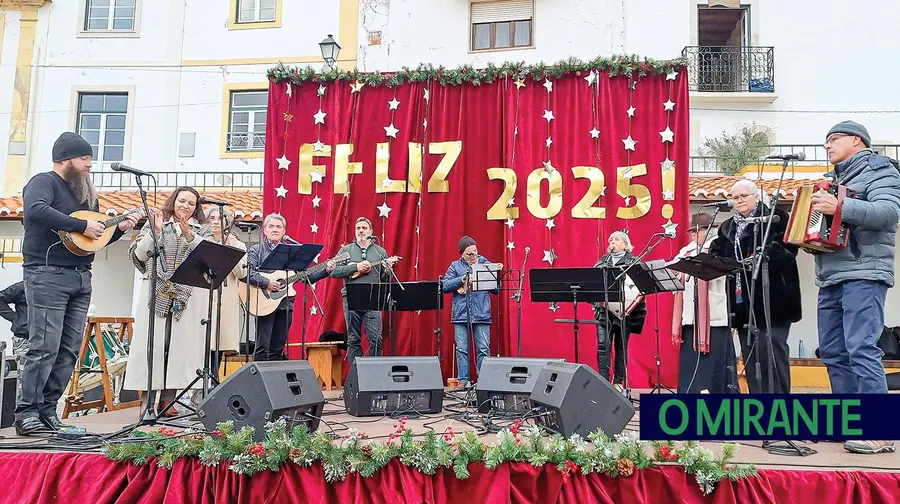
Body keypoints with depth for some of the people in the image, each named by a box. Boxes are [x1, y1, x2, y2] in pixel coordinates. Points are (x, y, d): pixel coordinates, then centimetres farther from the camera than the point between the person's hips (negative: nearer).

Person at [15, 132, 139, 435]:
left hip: (81, 277, 8)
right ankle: (27, 412, 0)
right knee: (45, 347, -8)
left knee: (69, 350, 5)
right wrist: (82, 226, -21)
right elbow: (36, 211, -24)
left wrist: (119, 228, 9)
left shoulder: (85, 192, 22)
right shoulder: (44, 182, -1)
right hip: (48, 274, -7)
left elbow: (95, 238, 25)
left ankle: (48, 410, 12)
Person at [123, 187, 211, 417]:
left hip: (188, 295, 1)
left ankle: (167, 399, 4)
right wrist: (155, 231, -9)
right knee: (153, 342, -3)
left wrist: (189, 234, -14)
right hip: (157, 292, 0)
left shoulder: (202, 229, 15)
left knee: (180, 344, -2)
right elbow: (139, 255, 3)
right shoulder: (154, 223, 13)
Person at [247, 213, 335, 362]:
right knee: (262, 347, -6)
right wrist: (266, 283, -23)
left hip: (285, 305, 4)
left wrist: (325, 271, 1)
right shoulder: (256, 250, 4)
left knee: (278, 350, 8)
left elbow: (306, 276, 14)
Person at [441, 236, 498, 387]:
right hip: (461, 314, 0)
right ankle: (463, 381, 12)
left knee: (484, 349, -1)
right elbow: (445, 285, -2)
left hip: (481, 314, 0)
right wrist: (463, 279, -12)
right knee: (461, 349, 3)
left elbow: (496, 289, 8)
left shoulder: (486, 264, 9)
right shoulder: (455, 266, 9)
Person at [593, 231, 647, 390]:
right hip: (603, 310, 2)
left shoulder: (633, 261, 4)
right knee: (603, 346, -4)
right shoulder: (602, 261, 16)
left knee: (621, 346, 5)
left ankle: (618, 382, 14)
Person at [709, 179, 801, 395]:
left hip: (771, 296, -6)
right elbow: (717, 255, 12)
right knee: (749, 352, 7)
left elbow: (786, 247, -11)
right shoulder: (727, 227, 20)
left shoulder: (775, 217, 2)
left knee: (772, 349, -7)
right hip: (742, 299, 6)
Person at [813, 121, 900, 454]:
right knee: (833, 352, 6)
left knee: (861, 348, -15)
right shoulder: (834, 179, 25)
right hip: (831, 277, 8)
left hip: (863, 274, -8)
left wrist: (840, 208, -29)